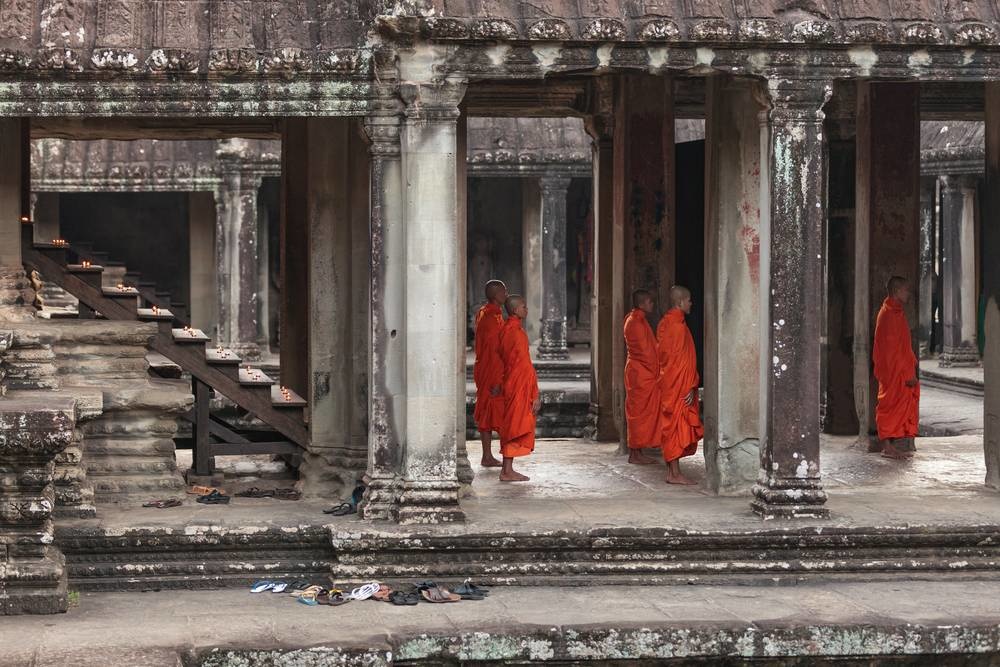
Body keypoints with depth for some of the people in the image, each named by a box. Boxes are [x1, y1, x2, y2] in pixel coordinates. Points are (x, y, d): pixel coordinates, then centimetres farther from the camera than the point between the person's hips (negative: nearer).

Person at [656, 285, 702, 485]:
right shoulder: (678, 326, -16)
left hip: (668, 384, 10)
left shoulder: (665, 323, 13)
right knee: (677, 427, -7)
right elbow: (683, 360, -18)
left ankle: (672, 472, 13)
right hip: (680, 386, -10)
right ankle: (675, 474, -7)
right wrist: (691, 387, -15)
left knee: (671, 429, 11)